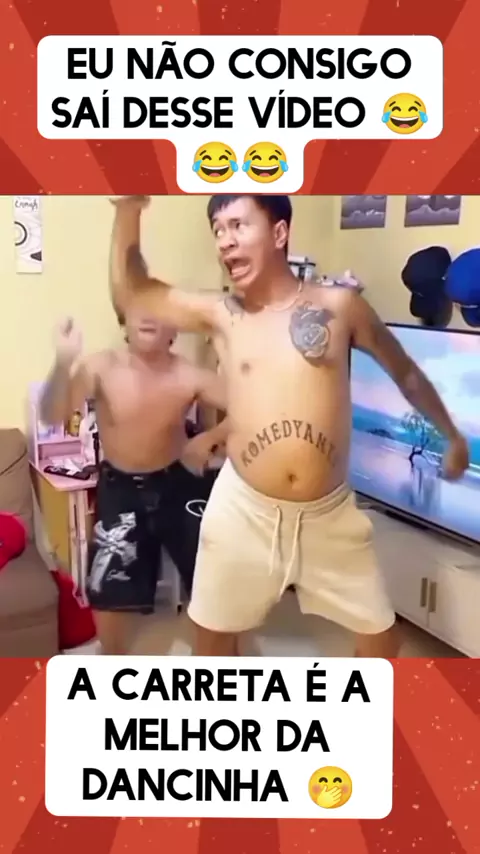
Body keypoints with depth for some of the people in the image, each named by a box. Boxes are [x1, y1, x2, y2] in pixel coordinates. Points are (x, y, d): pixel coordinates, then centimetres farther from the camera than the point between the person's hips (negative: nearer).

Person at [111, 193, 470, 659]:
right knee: (213, 630, 15)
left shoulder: (340, 305, -2)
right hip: (244, 509, 1)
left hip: (329, 513, 0)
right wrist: (128, 208, -7)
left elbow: (404, 371, 10)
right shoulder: (220, 315, 1)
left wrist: (452, 435, 20)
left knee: (381, 636, 12)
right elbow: (135, 289, 7)